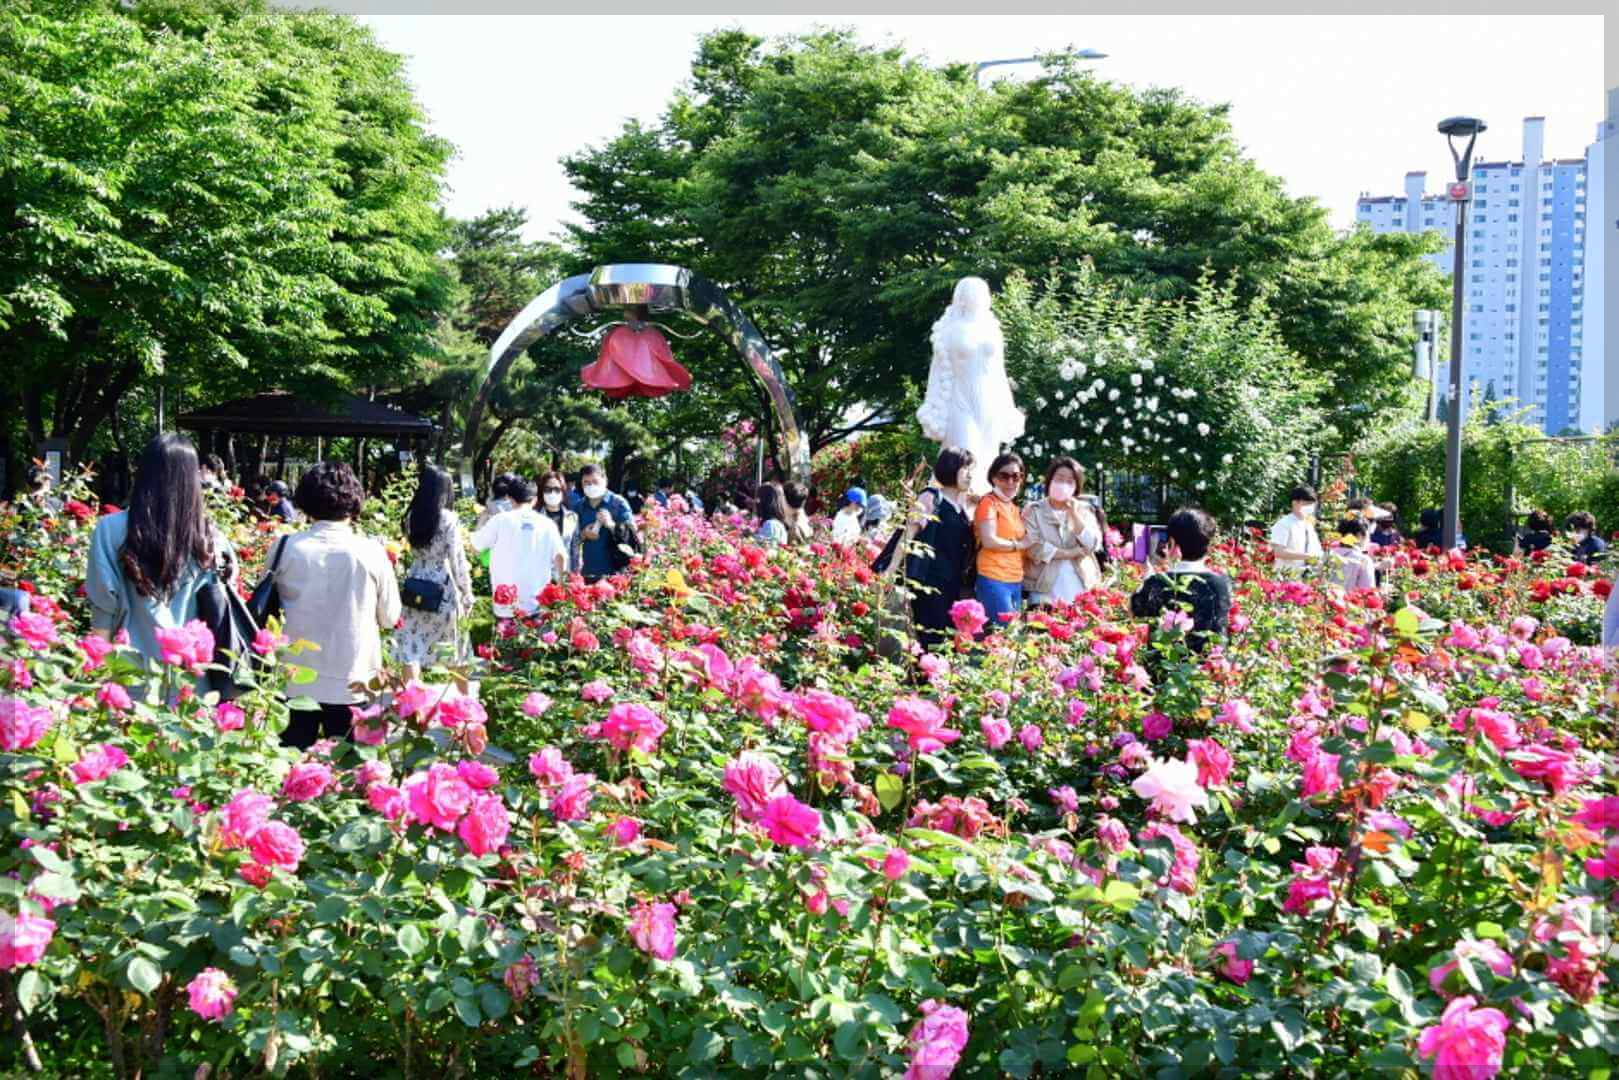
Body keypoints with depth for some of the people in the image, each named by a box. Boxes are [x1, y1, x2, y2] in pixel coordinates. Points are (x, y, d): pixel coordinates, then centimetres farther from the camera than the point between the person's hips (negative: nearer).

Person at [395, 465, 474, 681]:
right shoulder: (448, 519, -12)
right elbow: (457, 560, -12)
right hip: (442, 589, -4)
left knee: (412, 647, 3)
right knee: (453, 652, 11)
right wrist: (467, 595, -5)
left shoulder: (411, 517, 3)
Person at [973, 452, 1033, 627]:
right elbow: (989, 541, -15)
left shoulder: (1014, 507, 20)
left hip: (1016, 581, 8)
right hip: (994, 580, -8)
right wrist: (1020, 544, -5)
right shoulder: (989, 503, -5)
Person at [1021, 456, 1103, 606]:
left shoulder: (1084, 509, 12)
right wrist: (1070, 553, -8)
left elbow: (1093, 544, -1)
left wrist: (1075, 515, -9)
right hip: (1045, 588, -2)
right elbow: (1034, 548, -10)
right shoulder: (1033, 510, 3)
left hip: (1081, 587, 3)